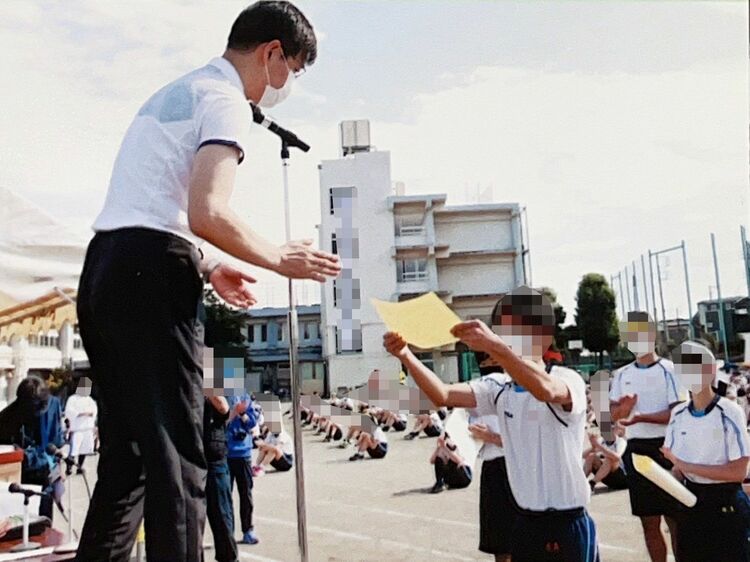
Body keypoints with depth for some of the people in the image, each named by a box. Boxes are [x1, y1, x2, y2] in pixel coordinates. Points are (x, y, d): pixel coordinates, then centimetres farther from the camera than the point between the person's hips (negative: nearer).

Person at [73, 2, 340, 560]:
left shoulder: (175, 92, 25)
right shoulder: (227, 101, -5)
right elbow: (206, 214, -20)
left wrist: (207, 267, 26)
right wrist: (278, 258, -6)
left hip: (104, 269, 10)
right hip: (150, 277, -10)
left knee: (125, 454, 15)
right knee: (177, 459, -7)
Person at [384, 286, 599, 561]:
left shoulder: (568, 380, -14)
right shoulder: (499, 391, 3)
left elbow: (545, 390, -38)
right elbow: (442, 395, -11)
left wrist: (494, 346, -51)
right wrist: (406, 356, -27)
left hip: (567, 526, -5)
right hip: (524, 524, 6)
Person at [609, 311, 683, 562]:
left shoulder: (668, 370, -6)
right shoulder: (622, 374, 9)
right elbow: (613, 413, 9)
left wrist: (640, 417, -22)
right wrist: (622, 409, -13)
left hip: (664, 449, -5)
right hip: (636, 450, 5)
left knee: (674, 519, 1)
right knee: (649, 522, 12)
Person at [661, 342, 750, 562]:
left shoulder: (730, 413, -13)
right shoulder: (678, 414, 2)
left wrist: (686, 466, -20)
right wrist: (674, 475, -11)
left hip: (726, 505, -5)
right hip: (691, 502, 5)